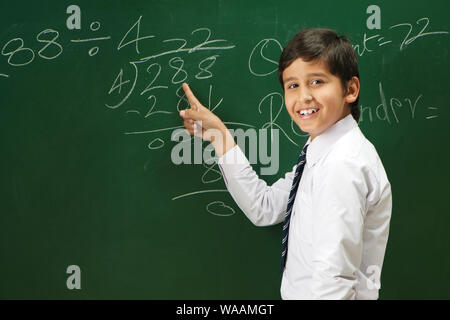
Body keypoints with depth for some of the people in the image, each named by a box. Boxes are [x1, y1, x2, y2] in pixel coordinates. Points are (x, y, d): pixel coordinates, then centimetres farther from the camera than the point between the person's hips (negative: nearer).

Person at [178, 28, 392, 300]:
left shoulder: (343, 166, -23)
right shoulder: (320, 154, 5)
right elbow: (264, 208, 9)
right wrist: (219, 135, 8)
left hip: (320, 295, -8)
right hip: (297, 292, 8)